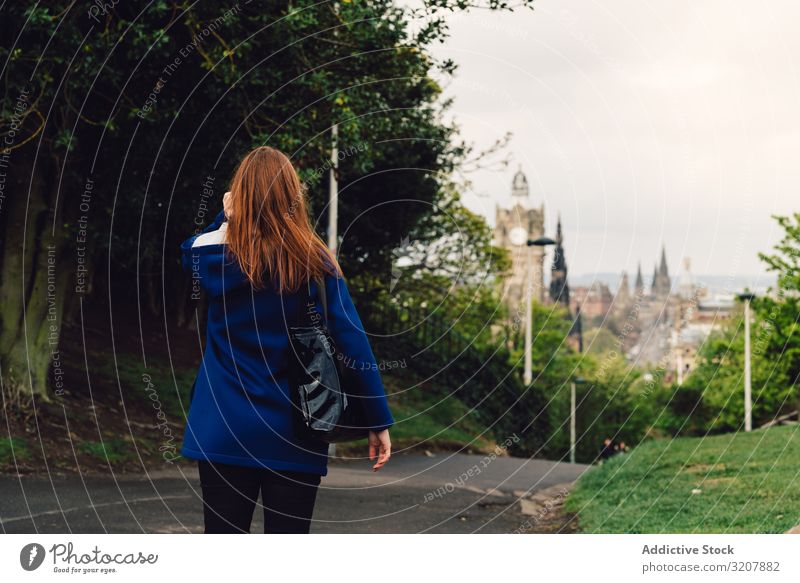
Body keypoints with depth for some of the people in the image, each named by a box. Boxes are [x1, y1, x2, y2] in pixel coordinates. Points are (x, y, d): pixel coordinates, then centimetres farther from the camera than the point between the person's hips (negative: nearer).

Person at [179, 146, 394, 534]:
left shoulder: (215, 256, -4)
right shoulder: (316, 262, -5)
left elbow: (190, 251, 23)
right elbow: (353, 343, -8)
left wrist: (224, 219, 11)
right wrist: (379, 421, -4)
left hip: (224, 432, 0)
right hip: (296, 439, 0)